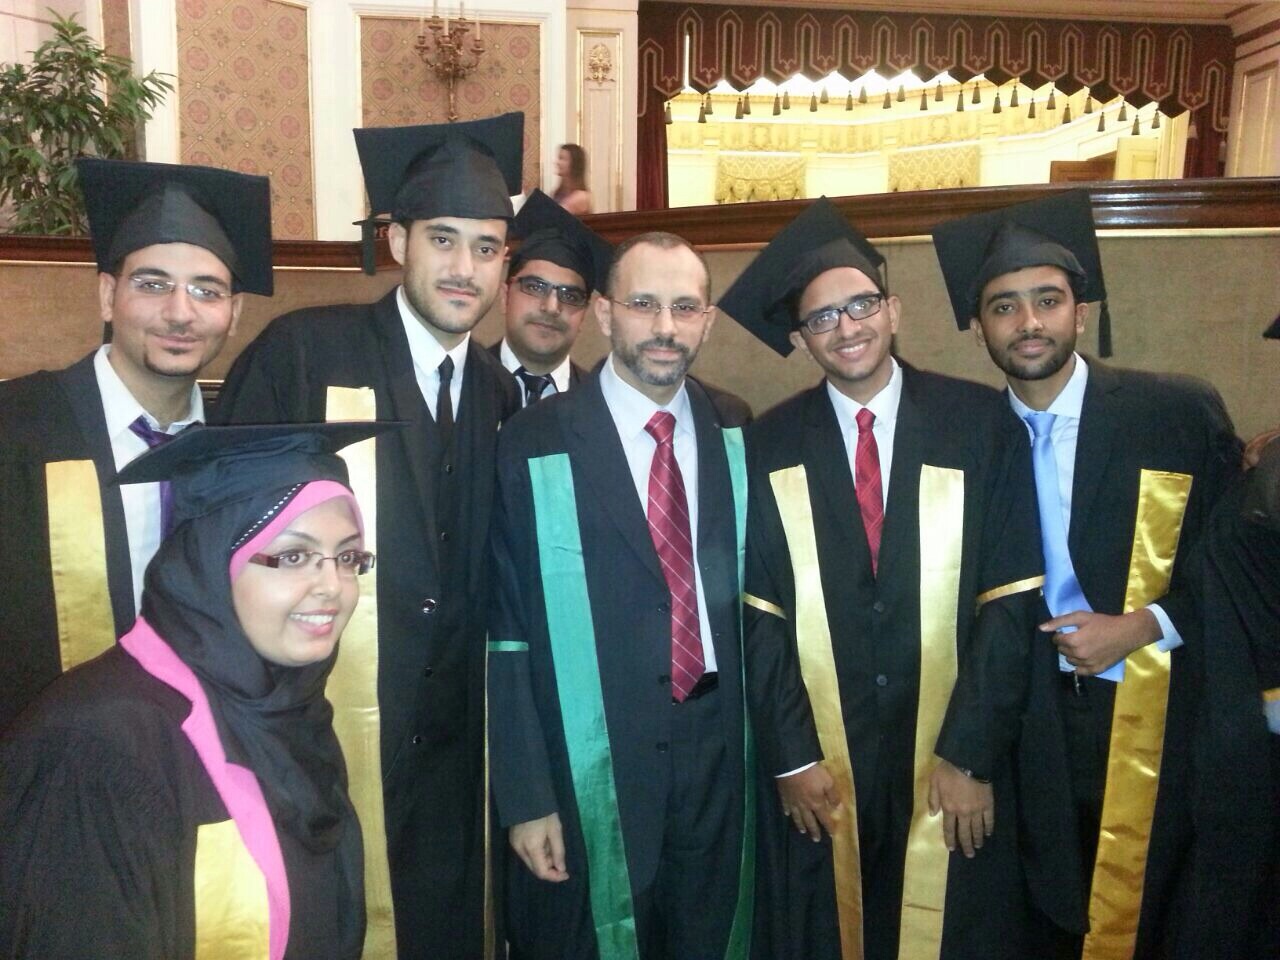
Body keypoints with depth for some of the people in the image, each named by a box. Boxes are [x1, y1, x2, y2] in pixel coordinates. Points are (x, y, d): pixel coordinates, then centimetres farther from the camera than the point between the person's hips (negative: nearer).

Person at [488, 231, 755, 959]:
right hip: (589, 766, -3)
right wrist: (525, 797, -10)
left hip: (719, 752, 4)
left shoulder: (739, 441, 1)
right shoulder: (536, 448, -12)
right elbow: (508, 633, -10)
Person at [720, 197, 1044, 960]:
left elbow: (1010, 600, -6)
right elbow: (759, 613, -1)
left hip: (953, 758, 0)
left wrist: (971, 755, -10)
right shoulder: (770, 448, -2)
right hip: (820, 763, 1)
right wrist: (791, 755, -6)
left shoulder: (981, 424, -4)